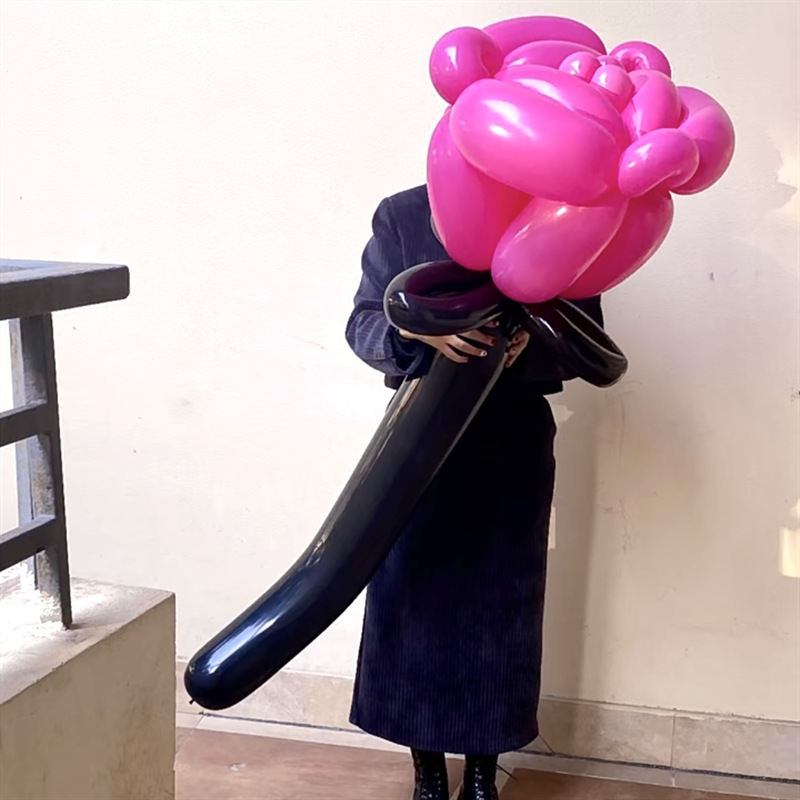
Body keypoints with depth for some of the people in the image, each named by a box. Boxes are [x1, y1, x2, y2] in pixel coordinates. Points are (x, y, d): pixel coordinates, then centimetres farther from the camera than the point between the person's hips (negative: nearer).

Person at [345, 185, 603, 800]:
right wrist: (421, 329, -27)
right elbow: (363, 323, -6)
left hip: (514, 442, 0)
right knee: (413, 597, 5)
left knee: (501, 603, 7)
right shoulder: (401, 217, -1)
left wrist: (530, 344, -26)